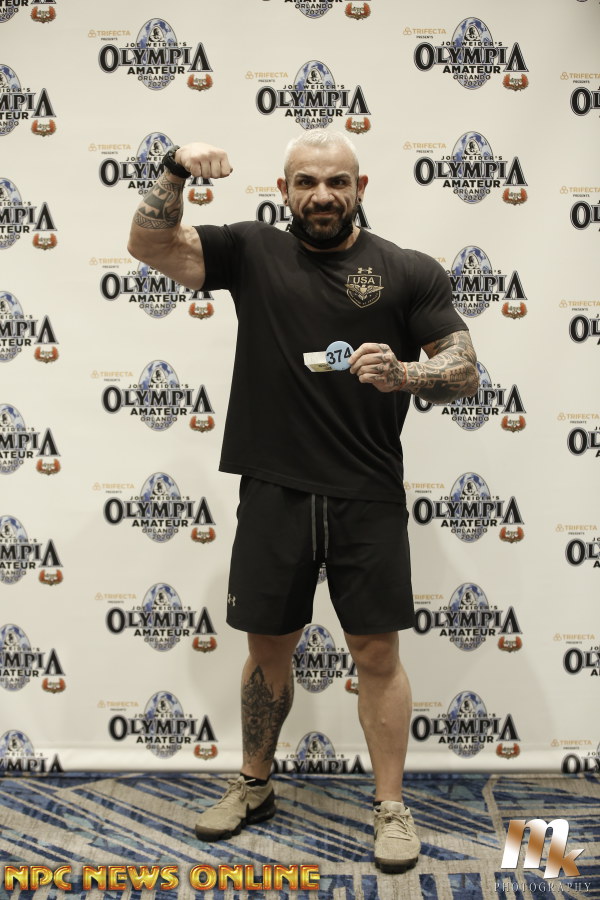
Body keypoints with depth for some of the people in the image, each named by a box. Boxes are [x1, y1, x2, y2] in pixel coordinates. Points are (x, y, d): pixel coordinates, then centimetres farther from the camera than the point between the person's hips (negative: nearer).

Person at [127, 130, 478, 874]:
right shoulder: (253, 252, 7)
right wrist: (176, 172, -14)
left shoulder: (409, 271, 4)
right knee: (268, 647, 14)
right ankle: (253, 786, 35)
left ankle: (390, 807, 23)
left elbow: (465, 371, 2)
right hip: (274, 493, 2)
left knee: (377, 652, 6)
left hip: (368, 498, -1)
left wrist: (403, 374, -17)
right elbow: (148, 245, 0)